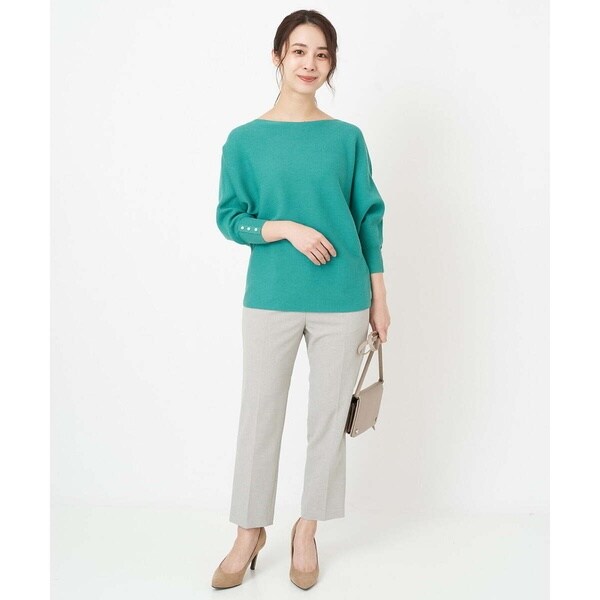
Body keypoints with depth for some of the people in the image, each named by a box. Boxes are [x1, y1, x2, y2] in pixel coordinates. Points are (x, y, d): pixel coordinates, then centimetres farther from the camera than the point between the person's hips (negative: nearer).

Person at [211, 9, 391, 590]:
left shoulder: (347, 138, 3)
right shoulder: (245, 140, 1)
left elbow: (369, 218, 6)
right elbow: (229, 217, 0)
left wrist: (379, 297, 5)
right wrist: (287, 228, -17)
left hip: (342, 300, 1)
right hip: (270, 299, -1)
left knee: (329, 417, 9)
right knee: (260, 415, 7)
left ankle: (306, 531, 29)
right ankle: (249, 532, 27)